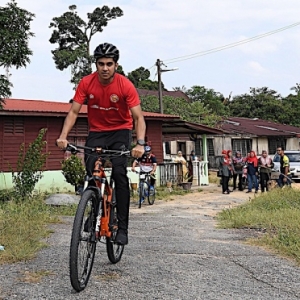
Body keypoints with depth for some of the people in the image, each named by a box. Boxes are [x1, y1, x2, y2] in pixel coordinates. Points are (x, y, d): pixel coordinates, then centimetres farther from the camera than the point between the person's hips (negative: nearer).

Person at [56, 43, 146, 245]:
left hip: (120, 132, -2)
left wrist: (140, 143, -37)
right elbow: (74, 111, -13)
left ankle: (122, 227, -12)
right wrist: (63, 136, -28)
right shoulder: (86, 83, -14)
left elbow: (138, 117, -22)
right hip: (96, 132, 2)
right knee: (91, 173, -17)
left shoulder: (125, 85, -21)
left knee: (119, 174, -19)